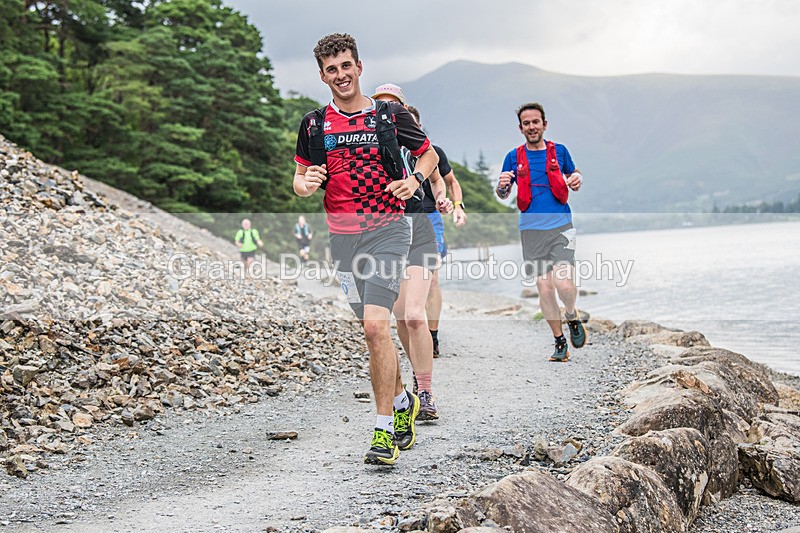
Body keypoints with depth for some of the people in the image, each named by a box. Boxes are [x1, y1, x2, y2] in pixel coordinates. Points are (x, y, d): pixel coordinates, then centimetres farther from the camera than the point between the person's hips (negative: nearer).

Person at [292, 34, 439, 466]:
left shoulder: (391, 116, 1)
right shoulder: (314, 125, 8)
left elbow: (428, 154, 16)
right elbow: (299, 178, 15)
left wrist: (414, 180, -4)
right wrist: (305, 185, -9)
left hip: (386, 230, -4)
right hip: (343, 236, 4)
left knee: (375, 325, -18)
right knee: (372, 330, 12)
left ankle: (384, 431, -13)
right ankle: (402, 400, 36)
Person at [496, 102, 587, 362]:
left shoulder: (559, 151, 7)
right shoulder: (514, 157, 8)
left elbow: (575, 174, 22)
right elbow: (503, 194, 13)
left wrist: (577, 180, -2)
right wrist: (503, 185, -11)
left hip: (561, 226, -1)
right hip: (532, 230, 1)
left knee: (564, 283, -17)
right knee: (544, 287, 0)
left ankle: (572, 317, 15)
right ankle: (559, 341, 14)